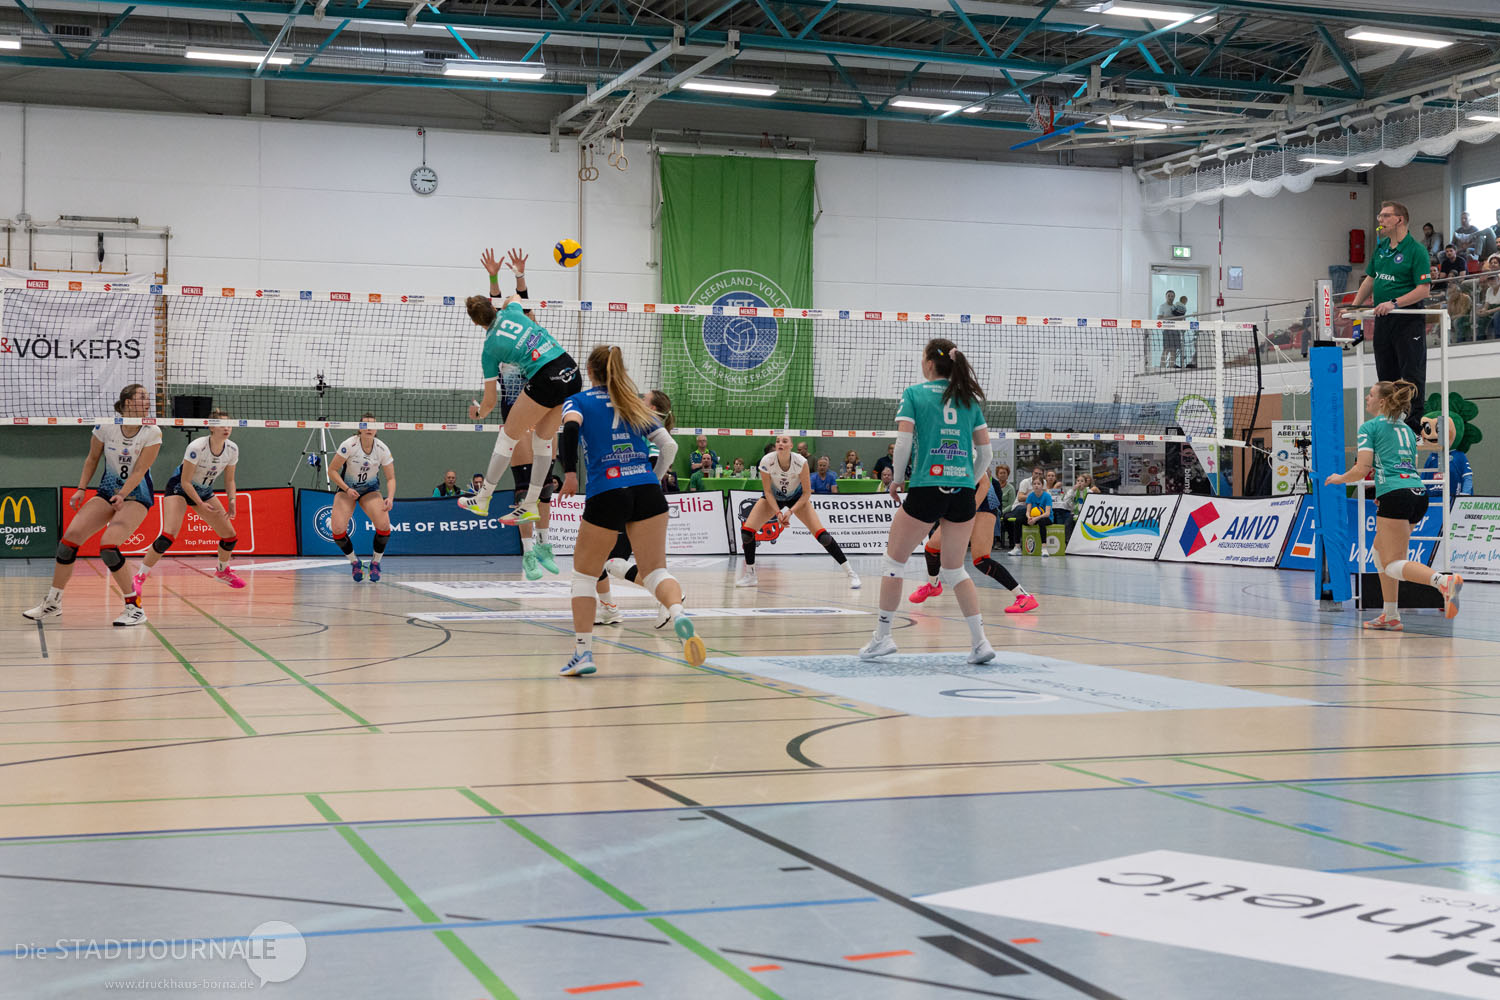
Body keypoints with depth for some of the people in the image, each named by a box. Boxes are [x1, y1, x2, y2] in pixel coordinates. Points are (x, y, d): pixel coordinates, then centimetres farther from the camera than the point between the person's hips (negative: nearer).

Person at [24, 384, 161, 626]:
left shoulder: (152, 433, -13)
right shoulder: (105, 427, -6)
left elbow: (139, 471, -16)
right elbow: (92, 458, 8)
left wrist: (122, 494, -27)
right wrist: (81, 489, 3)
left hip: (136, 496, -4)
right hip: (107, 492, 4)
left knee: (108, 545, -26)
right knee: (70, 536, -11)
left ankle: (135, 607, -14)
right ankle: (52, 604, 4)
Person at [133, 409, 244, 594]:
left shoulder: (232, 449, -11)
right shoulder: (197, 447, -29)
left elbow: (229, 480, 3)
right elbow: (185, 481, -23)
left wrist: (231, 500, -13)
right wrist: (200, 504, -25)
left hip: (204, 492, 6)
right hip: (179, 489, -6)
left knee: (230, 536, 3)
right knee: (168, 535, -25)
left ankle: (222, 571, 32)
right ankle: (139, 577, -14)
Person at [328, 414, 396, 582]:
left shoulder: (382, 449, -13)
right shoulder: (349, 445, -20)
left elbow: (390, 478, -7)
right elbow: (332, 470, -15)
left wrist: (390, 498, -25)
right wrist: (347, 489, -26)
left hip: (370, 490, 1)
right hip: (346, 489, -1)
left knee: (384, 525, -24)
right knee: (337, 530, -21)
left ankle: (375, 563, 1)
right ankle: (354, 562, 7)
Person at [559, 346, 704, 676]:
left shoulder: (578, 400, 12)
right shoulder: (636, 404, 22)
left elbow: (570, 426, -11)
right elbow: (669, 445, 15)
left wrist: (569, 472, -14)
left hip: (606, 492, -3)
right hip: (647, 491, 3)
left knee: (584, 574, 13)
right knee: (655, 571, 0)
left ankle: (583, 652, 8)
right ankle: (679, 614, -32)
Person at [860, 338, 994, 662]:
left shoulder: (914, 393, 1)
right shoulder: (969, 398, 12)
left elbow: (903, 443, -8)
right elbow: (985, 452, 10)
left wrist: (895, 478, 5)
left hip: (926, 487, -4)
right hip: (963, 491, 4)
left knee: (892, 561, 12)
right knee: (954, 570, 16)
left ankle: (882, 637, 13)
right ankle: (980, 641, 8)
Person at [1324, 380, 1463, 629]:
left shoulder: (1369, 427, 2)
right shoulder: (1406, 430, 23)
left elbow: (1361, 470, -6)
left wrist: (1340, 479, 12)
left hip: (1395, 496, -8)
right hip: (1418, 493, 8)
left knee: (1393, 564, -7)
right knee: (1380, 549, 21)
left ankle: (1445, 581, -33)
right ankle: (1390, 616, 19)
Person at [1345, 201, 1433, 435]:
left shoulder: (1416, 250, -11)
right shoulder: (1381, 247, 12)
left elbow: (1424, 289, -15)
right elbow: (1370, 278, 23)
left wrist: (1394, 303, -22)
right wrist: (1355, 305, 15)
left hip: (1408, 320, -7)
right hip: (1382, 319, 7)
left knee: (1412, 374, -5)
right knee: (1385, 374, 10)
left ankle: (1416, 422, -2)